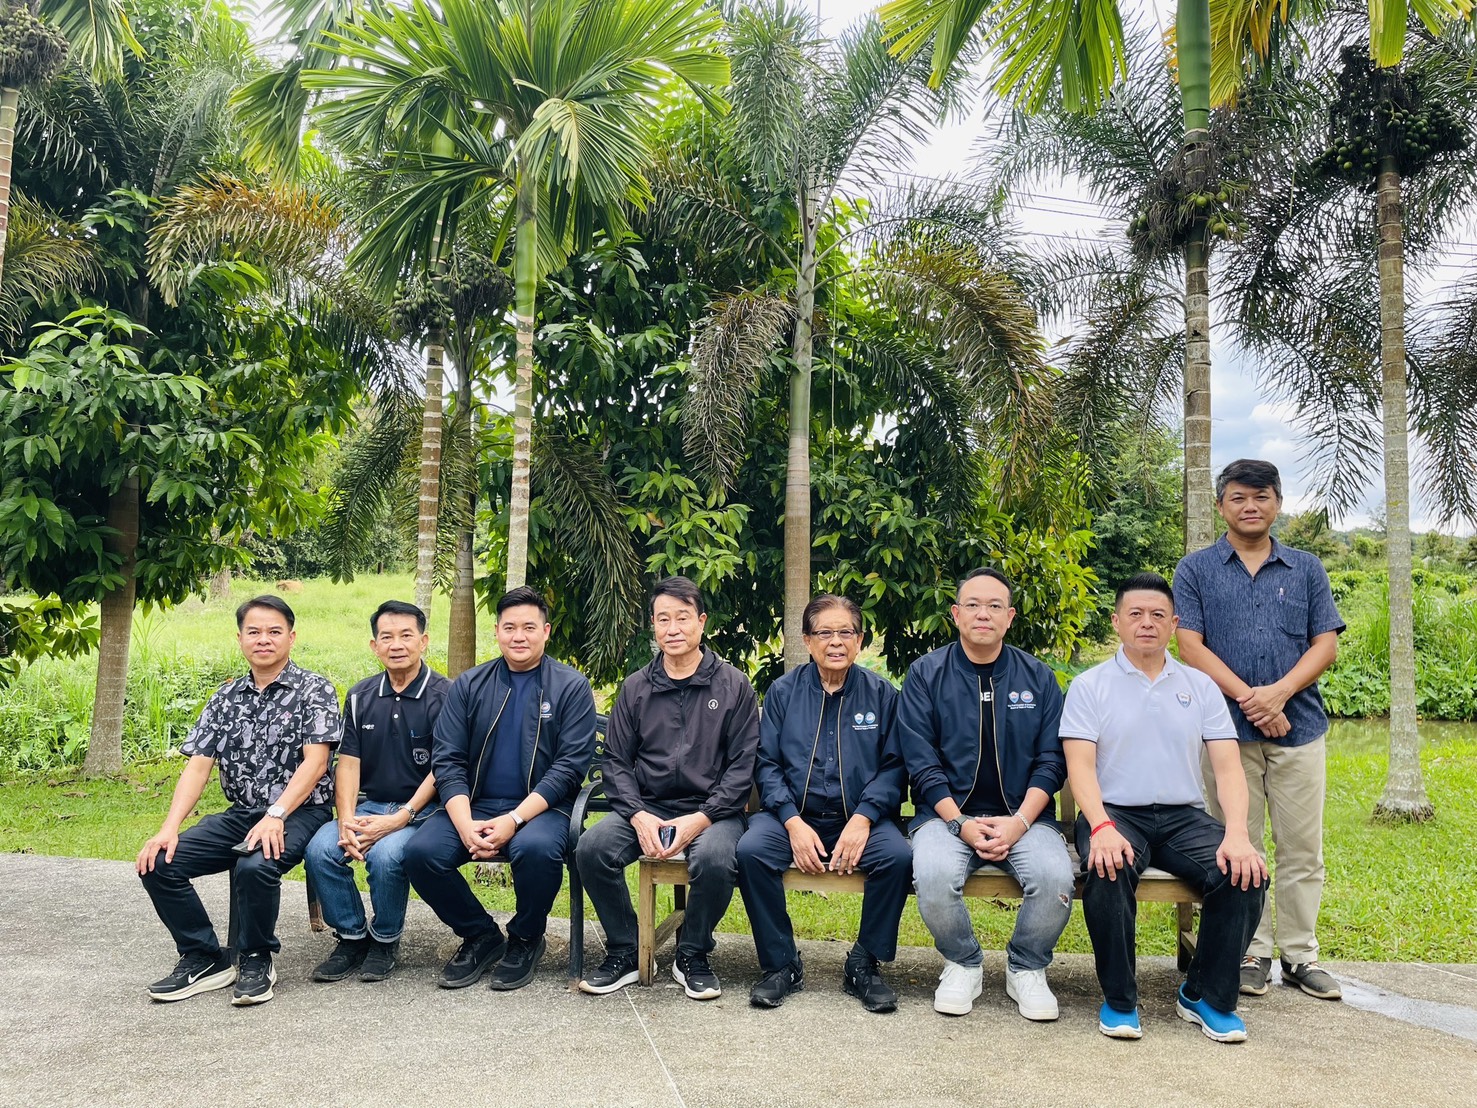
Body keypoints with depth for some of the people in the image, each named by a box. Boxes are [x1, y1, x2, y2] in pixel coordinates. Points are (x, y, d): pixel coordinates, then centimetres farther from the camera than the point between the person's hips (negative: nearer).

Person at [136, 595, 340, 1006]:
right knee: (158, 863, -12)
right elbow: (198, 766, 2)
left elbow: (315, 761, -14)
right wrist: (169, 829, -11)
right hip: (239, 814, 6)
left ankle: (257, 961, -6)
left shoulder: (314, 690, -5)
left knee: (255, 866, -34)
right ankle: (203, 958, 5)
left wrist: (275, 815, -27)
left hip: (300, 813, -6)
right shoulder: (226, 697, 10)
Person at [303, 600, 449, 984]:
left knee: (386, 854, -33)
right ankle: (352, 937, 1)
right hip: (367, 806, 5)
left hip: (419, 810, -5)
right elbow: (347, 762, 6)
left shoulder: (443, 696, -6)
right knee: (320, 849, -22)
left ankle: (385, 940, -4)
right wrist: (346, 821, -11)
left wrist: (399, 819, -19)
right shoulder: (360, 697, 10)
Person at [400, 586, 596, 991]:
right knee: (421, 852, -23)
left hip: (541, 807, -3)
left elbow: (571, 765, -7)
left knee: (536, 848, -35)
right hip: (474, 805, 3)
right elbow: (446, 760, 2)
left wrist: (514, 819, -19)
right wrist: (465, 824, -15)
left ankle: (526, 939, -3)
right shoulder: (469, 685, 9)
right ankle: (480, 936, 4)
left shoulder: (571, 686, 0)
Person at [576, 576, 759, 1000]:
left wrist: (699, 819, -14)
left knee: (715, 858, -34)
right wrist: (638, 815, -11)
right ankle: (624, 953, -2)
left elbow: (743, 765, -2)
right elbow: (615, 760, 7)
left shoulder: (733, 686, 2)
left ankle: (692, 956, -5)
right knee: (591, 847, -24)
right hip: (645, 807, 3)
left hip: (711, 810, -2)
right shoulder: (635, 687, 9)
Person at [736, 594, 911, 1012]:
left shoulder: (881, 693, 6)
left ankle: (864, 963, -7)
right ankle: (781, 963, -9)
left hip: (859, 817, 0)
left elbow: (894, 766, 0)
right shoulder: (783, 691, 7)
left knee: (898, 856, -29)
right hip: (793, 814, 0)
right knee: (751, 849, -29)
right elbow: (767, 764, 2)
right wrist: (793, 823, -14)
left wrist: (863, 818, -16)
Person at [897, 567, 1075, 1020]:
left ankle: (1027, 969, 3)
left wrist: (1019, 822, -11)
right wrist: (962, 824, -14)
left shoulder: (1038, 677, 8)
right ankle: (962, 965, 1)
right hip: (948, 814, -1)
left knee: (1055, 876, -28)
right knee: (933, 876, -31)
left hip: (1022, 817, 1)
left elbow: (1051, 761, 3)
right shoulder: (925, 674, 2)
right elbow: (922, 764, -3)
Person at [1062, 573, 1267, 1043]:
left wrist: (1237, 834, -15)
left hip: (1184, 816, 3)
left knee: (1244, 873, -24)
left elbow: (1228, 767, 3)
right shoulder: (1089, 686, 3)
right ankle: (1119, 1000, -13)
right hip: (1115, 813, -3)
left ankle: (1207, 996, -3)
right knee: (1109, 871, -34)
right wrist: (1102, 828, -26)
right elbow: (1080, 766, -8)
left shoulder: (1200, 686, 11)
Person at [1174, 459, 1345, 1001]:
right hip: (1227, 728, -2)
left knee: (1302, 848, 6)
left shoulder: (1306, 569, 12)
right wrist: (1247, 697, -13)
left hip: (1298, 726, 2)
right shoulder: (1196, 569, 5)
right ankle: (1251, 953, 15)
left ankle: (1300, 954, 18)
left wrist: (1280, 691, -12)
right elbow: (1190, 646, -3)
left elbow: (1326, 643, 4)